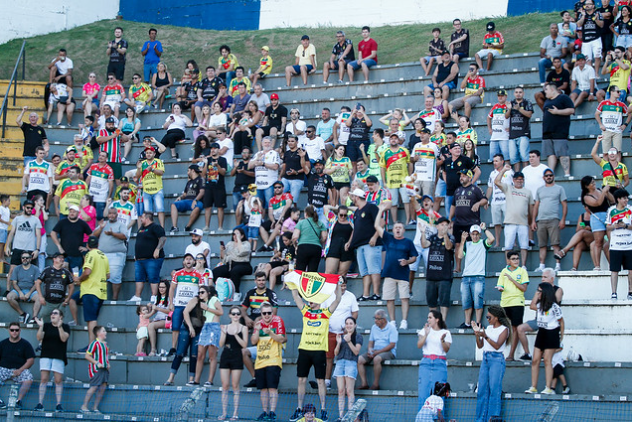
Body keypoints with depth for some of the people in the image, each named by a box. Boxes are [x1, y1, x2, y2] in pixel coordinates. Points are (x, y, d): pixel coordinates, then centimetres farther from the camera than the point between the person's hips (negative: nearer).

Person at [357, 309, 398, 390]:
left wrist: (377, 352, -18)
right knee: (359, 359, -17)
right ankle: (364, 383, -20)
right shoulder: (374, 327, 16)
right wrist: (370, 350, -4)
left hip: (388, 352, -7)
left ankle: (376, 384, -27)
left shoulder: (391, 328, -5)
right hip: (375, 351, 7)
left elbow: (392, 345, -12)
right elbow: (371, 341, 20)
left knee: (376, 359, -38)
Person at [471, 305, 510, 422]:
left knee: (494, 389, -9)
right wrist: (477, 333, 2)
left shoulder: (504, 329, -1)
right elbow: (480, 345, 15)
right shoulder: (488, 328, 16)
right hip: (485, 359, 6)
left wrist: (485, 336, -23)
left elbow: (497, 346, -14)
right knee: (482, 389, 4)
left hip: (497, 359, -6)